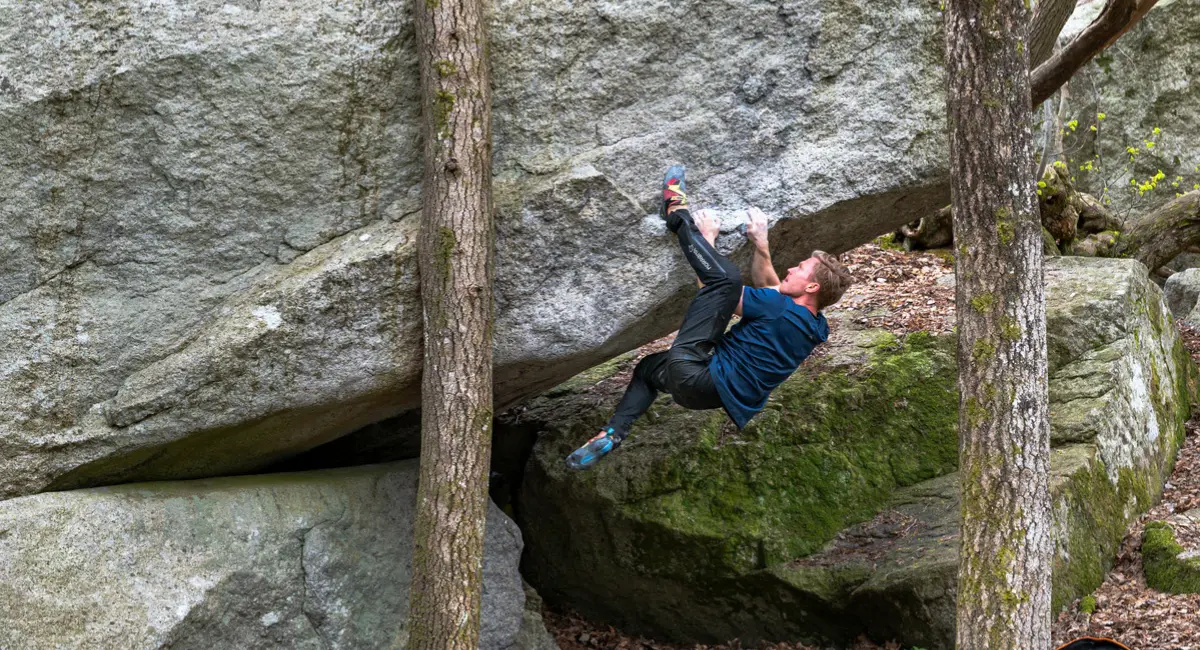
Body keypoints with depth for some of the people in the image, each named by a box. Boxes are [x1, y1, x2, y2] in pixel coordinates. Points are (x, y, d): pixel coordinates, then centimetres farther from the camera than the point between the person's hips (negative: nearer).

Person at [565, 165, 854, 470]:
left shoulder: (778, 307, -17)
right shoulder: (814, 327, 8)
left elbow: (713, 283, -8)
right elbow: (769, 289, 25)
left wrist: (708, 240, 4)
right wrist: (761, 245, 15)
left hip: (698, 379, -10)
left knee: (725, 276, -20)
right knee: (650, 365, 38)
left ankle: (678, 215, 3)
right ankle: (612, 434, 17)